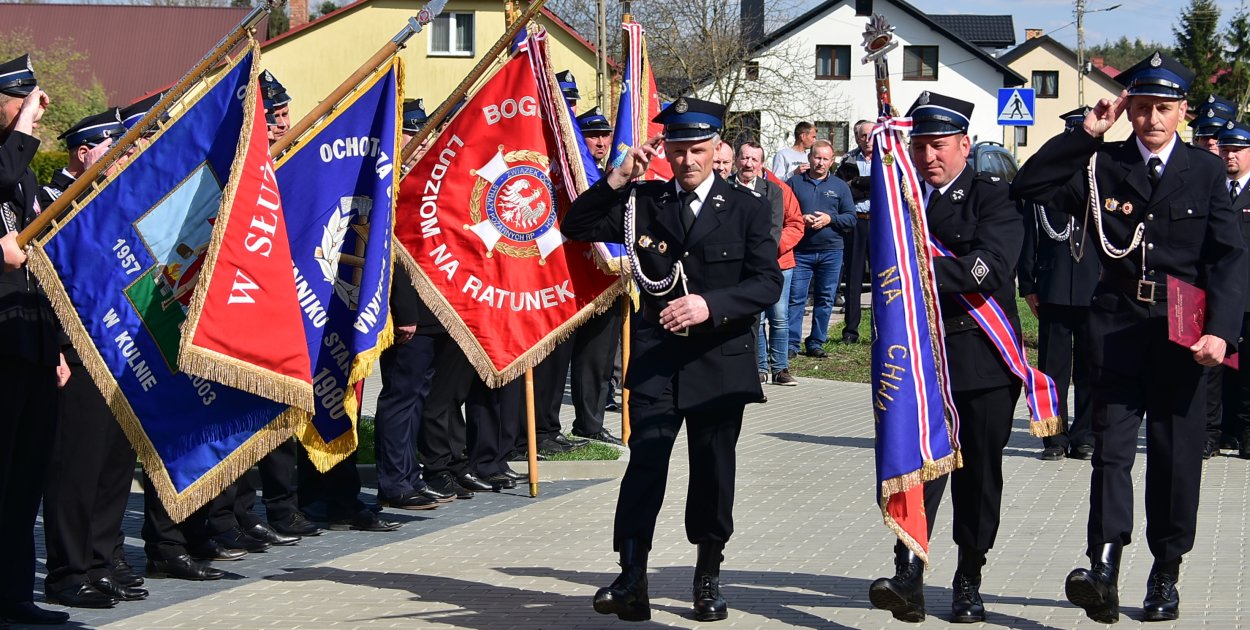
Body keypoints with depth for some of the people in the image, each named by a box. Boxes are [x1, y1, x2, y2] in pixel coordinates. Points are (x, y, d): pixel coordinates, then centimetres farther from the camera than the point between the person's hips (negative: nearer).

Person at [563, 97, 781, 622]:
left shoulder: (746, 209, 4)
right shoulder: (643, 201, 8)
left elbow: (767, 282, -5)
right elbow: (576, 228, 1)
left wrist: (711, 303, -20)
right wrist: (618, 179, -10)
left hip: (720, 358, 0)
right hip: (657, 356, 0)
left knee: (713, 469, 7)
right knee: (646, 460, -12)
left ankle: (708, 576, 23)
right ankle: (631, 578, -14)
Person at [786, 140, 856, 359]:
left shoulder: (840, 186, 10)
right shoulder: (795, 183, 6)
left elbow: (851, 218, 6)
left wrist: (830, 219, -10)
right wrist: (800, 219, -13)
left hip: (831, 251, 2)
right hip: (800, 251, -2)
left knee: (825, 299, 6)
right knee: (795, 298, -6)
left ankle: (816, 343, 14)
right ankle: (791, 343, -2)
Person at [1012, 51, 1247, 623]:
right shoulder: (1102, 165, 6)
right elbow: (1028, 187, -3)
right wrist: (1086, 134, -7)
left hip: (1183, 331, 0)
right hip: (1117, 327, 0)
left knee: (1177, 455, 5)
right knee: (1112, 448, -8)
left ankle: (1165, 575, 16)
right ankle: (1104, 570, -17)